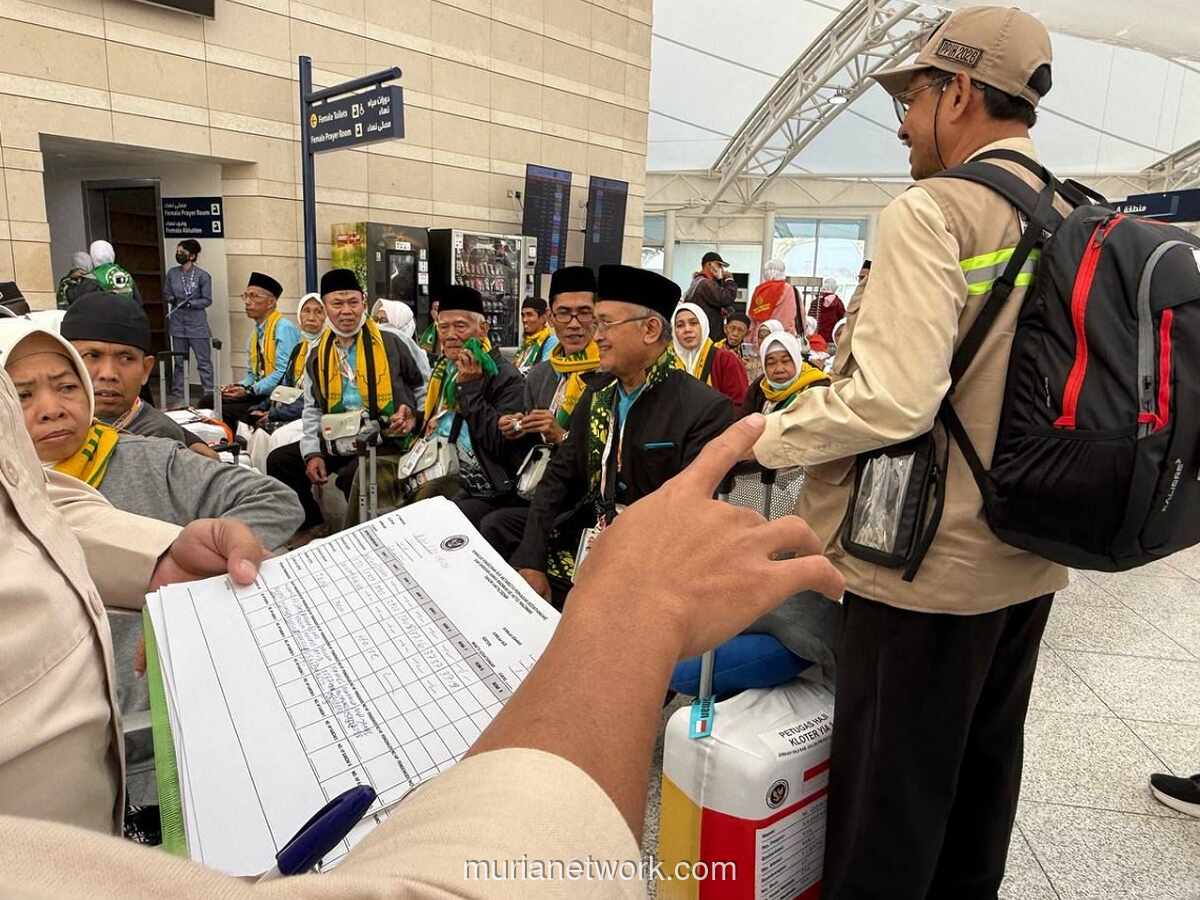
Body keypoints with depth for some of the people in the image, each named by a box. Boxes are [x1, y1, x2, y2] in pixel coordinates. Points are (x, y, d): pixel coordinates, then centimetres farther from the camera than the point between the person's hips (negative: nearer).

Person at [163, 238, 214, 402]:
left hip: (197, 325, -4)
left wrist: (190, 303, -19)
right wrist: (171, 298, -8)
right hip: (177, 324, 4)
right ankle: (176, 396, 18)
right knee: (179, 362, 11)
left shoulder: (203, 276, -5)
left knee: (204, 362, -1)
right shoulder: (172, 273, 7)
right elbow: (166, 295, 14)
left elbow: (207, 300, -6)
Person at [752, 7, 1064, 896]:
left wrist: (762, 437, -12)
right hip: (1028, 562, 8)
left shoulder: (931, 212, -17)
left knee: (889, 803, 7)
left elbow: (892, 401, -27)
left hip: (930, 563, -8)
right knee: (979, 785, 23)